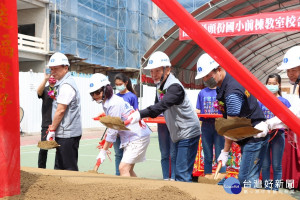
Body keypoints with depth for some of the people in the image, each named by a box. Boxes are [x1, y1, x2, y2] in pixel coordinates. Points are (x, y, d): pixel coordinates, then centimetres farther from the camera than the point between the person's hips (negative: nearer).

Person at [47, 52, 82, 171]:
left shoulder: (66, 85, -16)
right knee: (59, 167, 16)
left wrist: (52, 130, -12)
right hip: (63, 133, 10)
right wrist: (53, 127, 16)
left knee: (70, 168, -3)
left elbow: (60, 110, -19)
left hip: (68, 134, -10)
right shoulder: (61, 83, 17)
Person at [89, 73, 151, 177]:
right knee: (128, 170, 14)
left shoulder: (114, 104, -22)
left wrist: (103, 151, -15)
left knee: (123, 168, -16)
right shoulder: (106, 103, 7)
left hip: (138, 137, -10)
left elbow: (113, 130, -21)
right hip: (129, 137, 10)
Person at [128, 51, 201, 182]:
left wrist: (141, 114, -49)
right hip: (177, 134, 9)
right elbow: (158, 107, 11)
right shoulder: (160, 86, 8)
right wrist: (140, 115, -7)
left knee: (182, 173, -11)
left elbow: (163, 105, -37)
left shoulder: (174, 86, -21)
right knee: (178, 172, 15)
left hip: (188, 133, -9)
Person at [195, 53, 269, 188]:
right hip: (247, 137, 10)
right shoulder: (222, 85, 5)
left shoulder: (232, 92, -26)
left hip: (254, 137, -10)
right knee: (249, 177, 11)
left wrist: (225, 152, -13)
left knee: (245, 180, -10)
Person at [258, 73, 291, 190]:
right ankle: (267, 188, 16)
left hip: (278, 135, -2)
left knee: (276, 165, 3)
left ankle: (275, 189, 12)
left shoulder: (284, 101, 2)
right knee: (265, 165, 6)